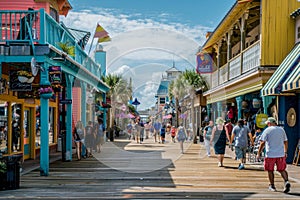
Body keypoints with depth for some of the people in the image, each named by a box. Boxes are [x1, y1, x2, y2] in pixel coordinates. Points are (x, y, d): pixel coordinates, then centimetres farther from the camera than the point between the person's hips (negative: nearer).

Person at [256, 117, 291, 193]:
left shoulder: (267, 130, -4)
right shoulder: (281, 130, 9)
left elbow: (262, 143, -8)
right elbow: (285, 142, 15)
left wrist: (258, 153, -3)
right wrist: (285, 152, 27)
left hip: (270, 154, -3)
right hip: (281, 154, 3)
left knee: (270, 170, 11)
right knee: (282, 170, 10)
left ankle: (272, 186, 17)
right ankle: (286, 182, -12)